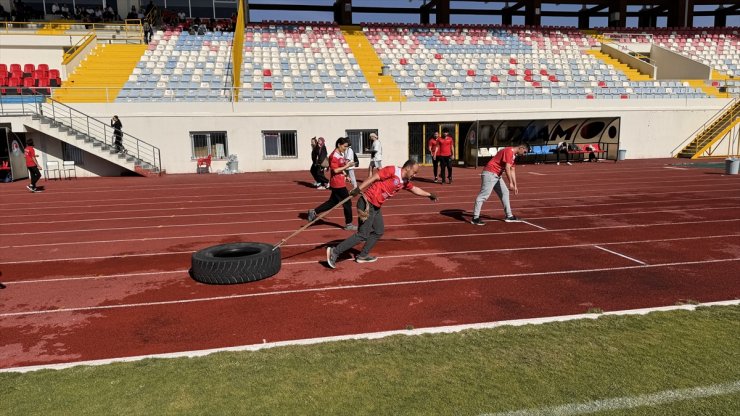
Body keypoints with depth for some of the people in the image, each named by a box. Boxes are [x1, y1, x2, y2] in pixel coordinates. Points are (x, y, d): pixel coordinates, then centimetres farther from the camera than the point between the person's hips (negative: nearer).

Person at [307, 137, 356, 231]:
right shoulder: (334, 156, -17)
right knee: (347, 203, -1)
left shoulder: (341, 155, 12)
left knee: (333, 202, 16)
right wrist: (346, 166, -21)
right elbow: (335, 170, -22)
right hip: (338, 184, -10)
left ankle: (314, 212, 21)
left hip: (340, 182, 10)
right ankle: (348, 224, 10)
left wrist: (345, 176, 13)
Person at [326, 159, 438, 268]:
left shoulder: (405, 182, 13)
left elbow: (415, 189, 31)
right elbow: (374, 177, -19)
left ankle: (362, 256, 24)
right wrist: (359, 189, -25)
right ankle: (335, 252, -8)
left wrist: (429, 195, 39)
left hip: (376, 207, 10)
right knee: (363, 235, -11)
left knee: (379, 231, 15)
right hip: (367, 203, -10)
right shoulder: (392, 170, -13)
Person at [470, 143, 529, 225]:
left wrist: (515, 185, 17)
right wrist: (510, 183, -24)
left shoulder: (514, 156, 17)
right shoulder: (509, 151, -15)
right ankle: (475, 218, -18)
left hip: (497, 175, 11)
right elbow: (507, 168, -22)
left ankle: (508, 216, 22)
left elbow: (512, 171, 20)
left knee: (505, 192, 15)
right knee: (484, 195, -15)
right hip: (490, 173, -11)